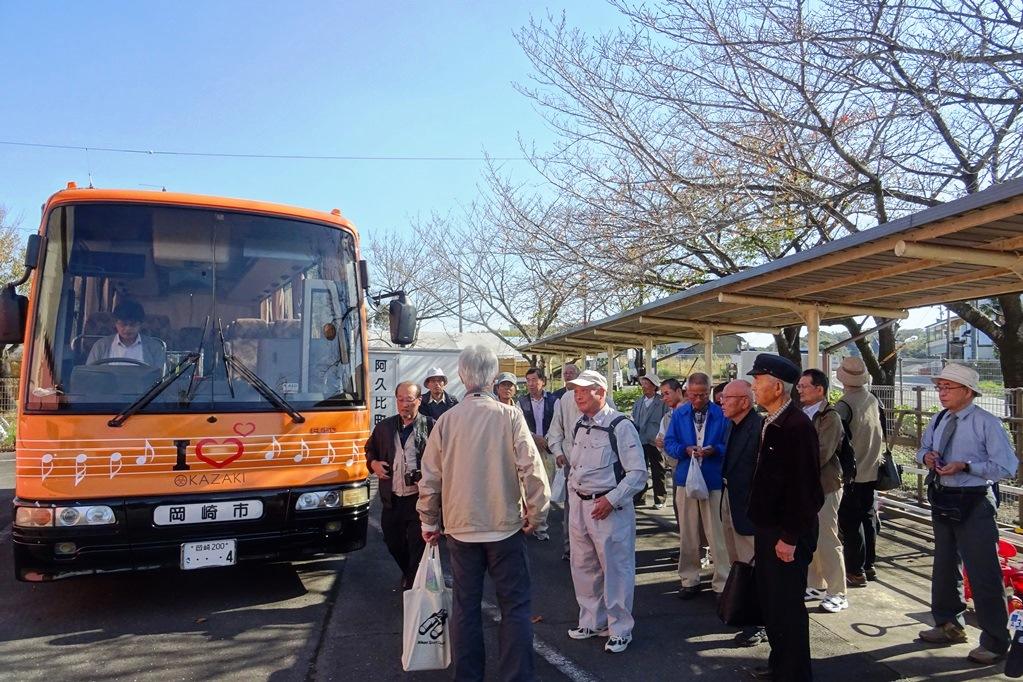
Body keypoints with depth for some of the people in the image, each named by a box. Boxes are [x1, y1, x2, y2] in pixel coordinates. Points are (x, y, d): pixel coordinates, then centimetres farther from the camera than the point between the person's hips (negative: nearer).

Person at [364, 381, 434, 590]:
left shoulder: (430, 427, -6)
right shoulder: (384, 427, 8)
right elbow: (370, 449, 22)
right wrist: (373, 463, 2)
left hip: (419, 498, -5)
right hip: (391, 499, 5)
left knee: (418, 545, 0)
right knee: (393, 541, 19)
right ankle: (408, 573, 44)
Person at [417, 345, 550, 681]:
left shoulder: (446, 420, -3)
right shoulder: (510, 415, -11)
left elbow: (430, 478, 2)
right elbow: (532, 469, -13)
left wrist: (430, 521, 14)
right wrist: (536, 514, 0)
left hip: (460, 527, 3)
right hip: (505, 526, -2)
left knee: (465, 606, 13)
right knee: (515, 606, 9)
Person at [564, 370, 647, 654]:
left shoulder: (620, 426, -15)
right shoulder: (580, 426, 9)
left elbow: (638, 473, -15)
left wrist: (611, 500, -18)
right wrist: (573, 491, 11)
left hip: (610, 508, -7)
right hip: (579, 505, 8)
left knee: (616, 569, 4)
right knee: (583, 567, 17)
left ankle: (620, 629, 22)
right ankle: (591, 621, 36)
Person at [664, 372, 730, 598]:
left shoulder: (721, 415, -5)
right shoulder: (679, 414, 3)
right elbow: (669, 443, 3)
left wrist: (714, 450, -22)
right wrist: (685, 450, -15)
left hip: (714, 481, -2)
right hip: (686, 479, 3)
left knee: (717, 535, 1)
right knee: (687, 534, 11)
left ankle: (722, 583, 13)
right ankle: (689, 579, 23)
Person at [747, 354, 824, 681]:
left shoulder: (798, 425, -20)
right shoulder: (769, 423, 7)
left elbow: (805, 486, -22)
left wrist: (790, 537, -20)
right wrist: (760, 524, 13)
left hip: (787, 533, -9)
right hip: (766, 526, 9)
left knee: (788, 605, 5)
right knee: (769, 600, 20)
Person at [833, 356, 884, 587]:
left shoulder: (843, 405, -19)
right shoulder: (874, 400, 3)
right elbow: (882, 433, 11)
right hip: (871, 470, 7)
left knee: (850, 522, 0)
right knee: (867, 517, 16)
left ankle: (855, 571, 5)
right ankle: (868, 566, 26)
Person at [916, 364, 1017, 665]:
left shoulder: (987, 423, -14)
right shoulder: (939, 420, 6)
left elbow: (1006, 467, -16)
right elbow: (923, 449, 21)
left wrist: (965, 465, -24)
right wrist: (926, 455, -2)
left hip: (973, 504, -7)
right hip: (942, 501, 7)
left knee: (983, 572, -2)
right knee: (944, 566, 19)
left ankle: (994, 641, 15)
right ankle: (949, 625, 37)